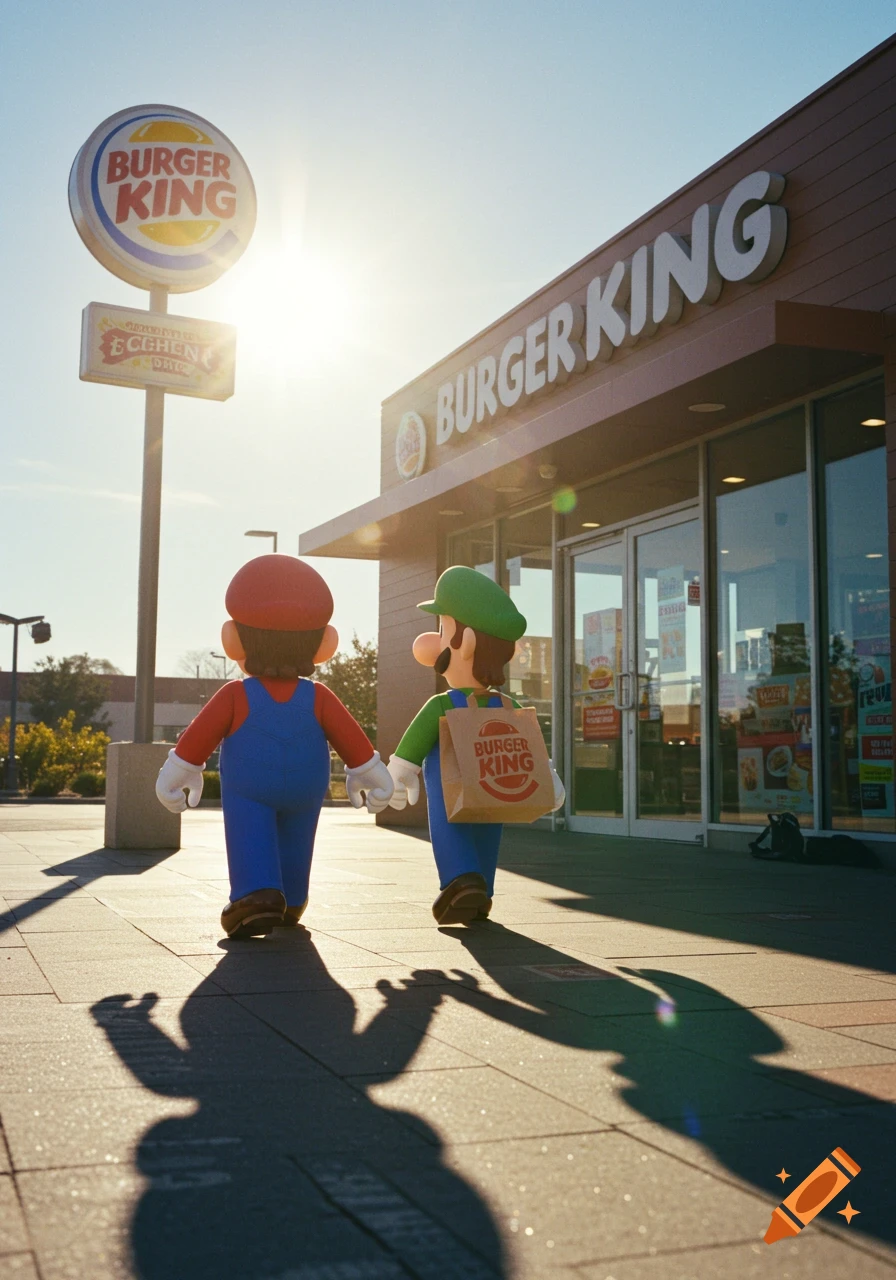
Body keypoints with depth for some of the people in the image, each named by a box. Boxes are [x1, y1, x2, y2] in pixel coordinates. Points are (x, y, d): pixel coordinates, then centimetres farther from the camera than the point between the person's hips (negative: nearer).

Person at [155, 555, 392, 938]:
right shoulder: (318, 698, -5)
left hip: (247, 790, -3)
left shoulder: (235, 697, -10)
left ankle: (256, 893, -31)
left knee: (250, 841, -7)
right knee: (293, 843, 19)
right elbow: (352, 739, -3)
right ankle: (290, 904, 32)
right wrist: (367, 773, 11)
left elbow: (199, 736, -6)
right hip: (305, 792, 3)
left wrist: (179, 771, 7)